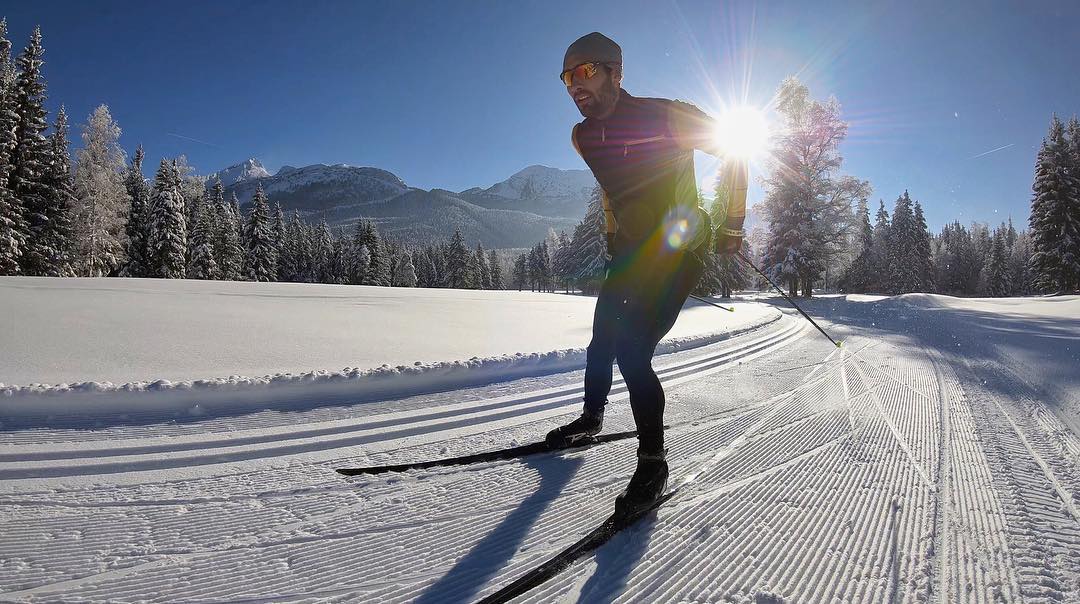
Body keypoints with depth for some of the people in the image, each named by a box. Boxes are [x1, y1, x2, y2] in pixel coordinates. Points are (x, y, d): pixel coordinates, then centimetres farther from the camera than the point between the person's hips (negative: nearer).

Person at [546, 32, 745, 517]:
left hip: (681, 250, -7)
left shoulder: (663, 116, -17)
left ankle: (653, 460, -3)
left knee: (632, 352, -18)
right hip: (630, 248, 7)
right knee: (603, 336, 13)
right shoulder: (583, 137, 3)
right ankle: (591, 418, 37)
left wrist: (733, 224, -5)